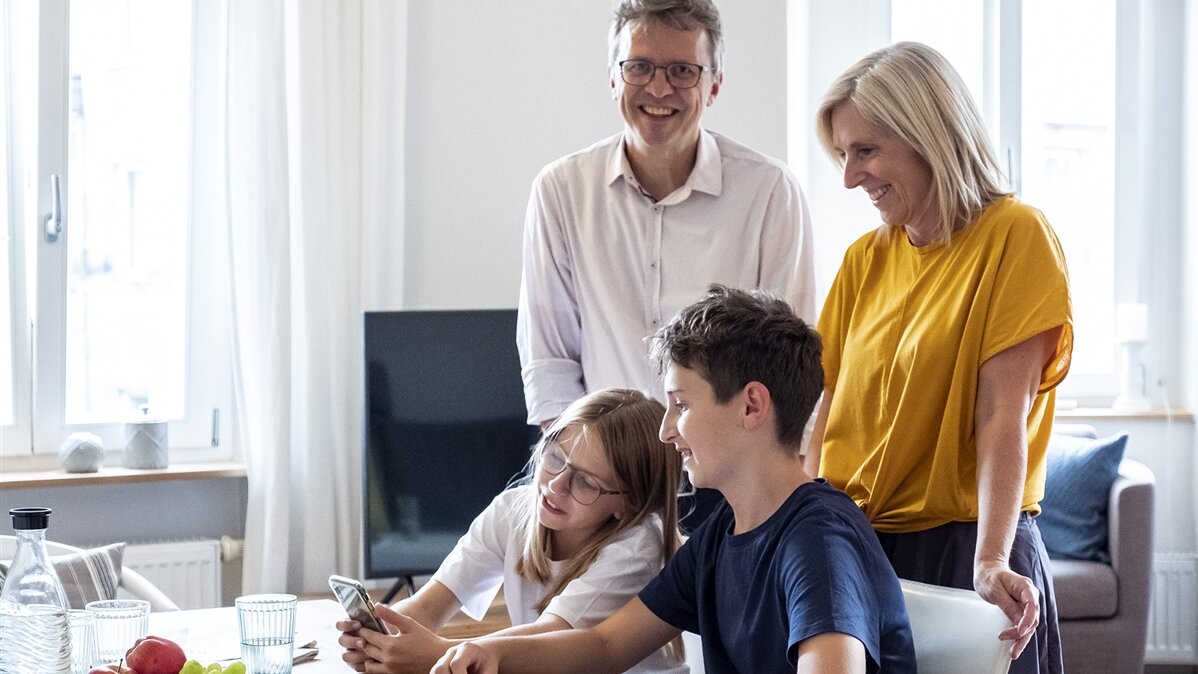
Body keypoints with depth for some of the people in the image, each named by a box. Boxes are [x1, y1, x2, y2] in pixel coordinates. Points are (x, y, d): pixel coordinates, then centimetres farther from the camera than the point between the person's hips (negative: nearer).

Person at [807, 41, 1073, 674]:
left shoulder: (1014, 235, -8)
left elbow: (1002, 416, -15)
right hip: (855, 550, 5)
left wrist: (990, 563, -22)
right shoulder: (865, 259, 9)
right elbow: (828, 412, 5)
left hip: (961, 549, -5)